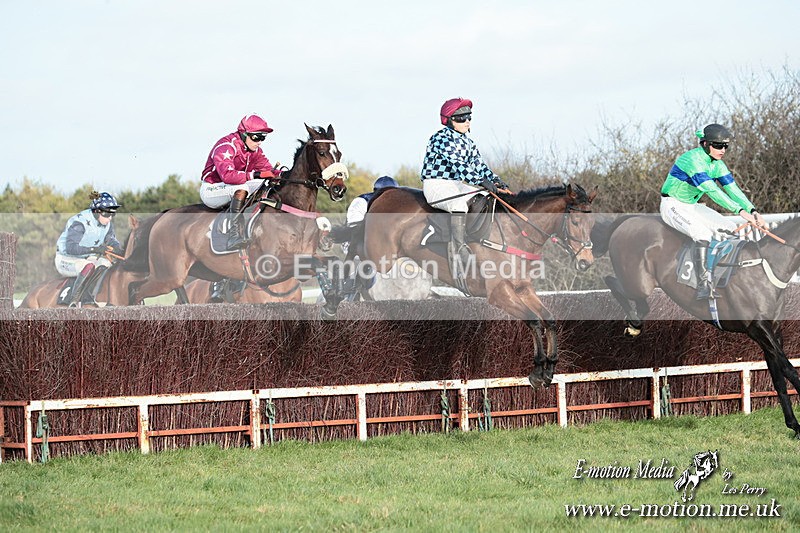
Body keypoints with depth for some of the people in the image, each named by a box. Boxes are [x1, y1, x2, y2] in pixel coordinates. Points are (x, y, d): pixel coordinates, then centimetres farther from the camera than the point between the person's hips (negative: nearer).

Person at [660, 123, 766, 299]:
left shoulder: (717, 164, 2)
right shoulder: (693, 160, -26)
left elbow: (732, 189, 0)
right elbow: (712, 191, -34)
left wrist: (753, 211, -17)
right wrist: (740, 211, -39)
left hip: (692, 206, 9)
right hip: (673, 206, -9)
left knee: (730, 229, -5)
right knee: (703, 233, -32)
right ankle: (704, 285, -33)